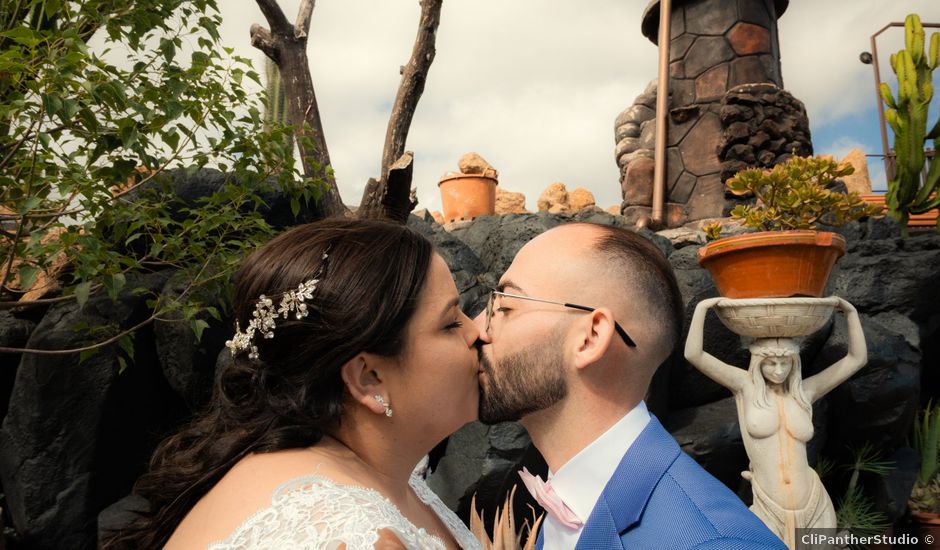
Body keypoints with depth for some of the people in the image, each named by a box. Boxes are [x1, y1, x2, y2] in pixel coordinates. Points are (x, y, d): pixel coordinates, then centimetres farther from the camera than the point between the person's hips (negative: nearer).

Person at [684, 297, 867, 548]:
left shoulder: (805, 391, 5)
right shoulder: (745, 385, -3)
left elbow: (858, 359, 8)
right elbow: (693, 355, -14)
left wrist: (850, 310, 4)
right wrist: (702, 307, -14)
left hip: (815, 510, 3)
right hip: (771, 513, -3)